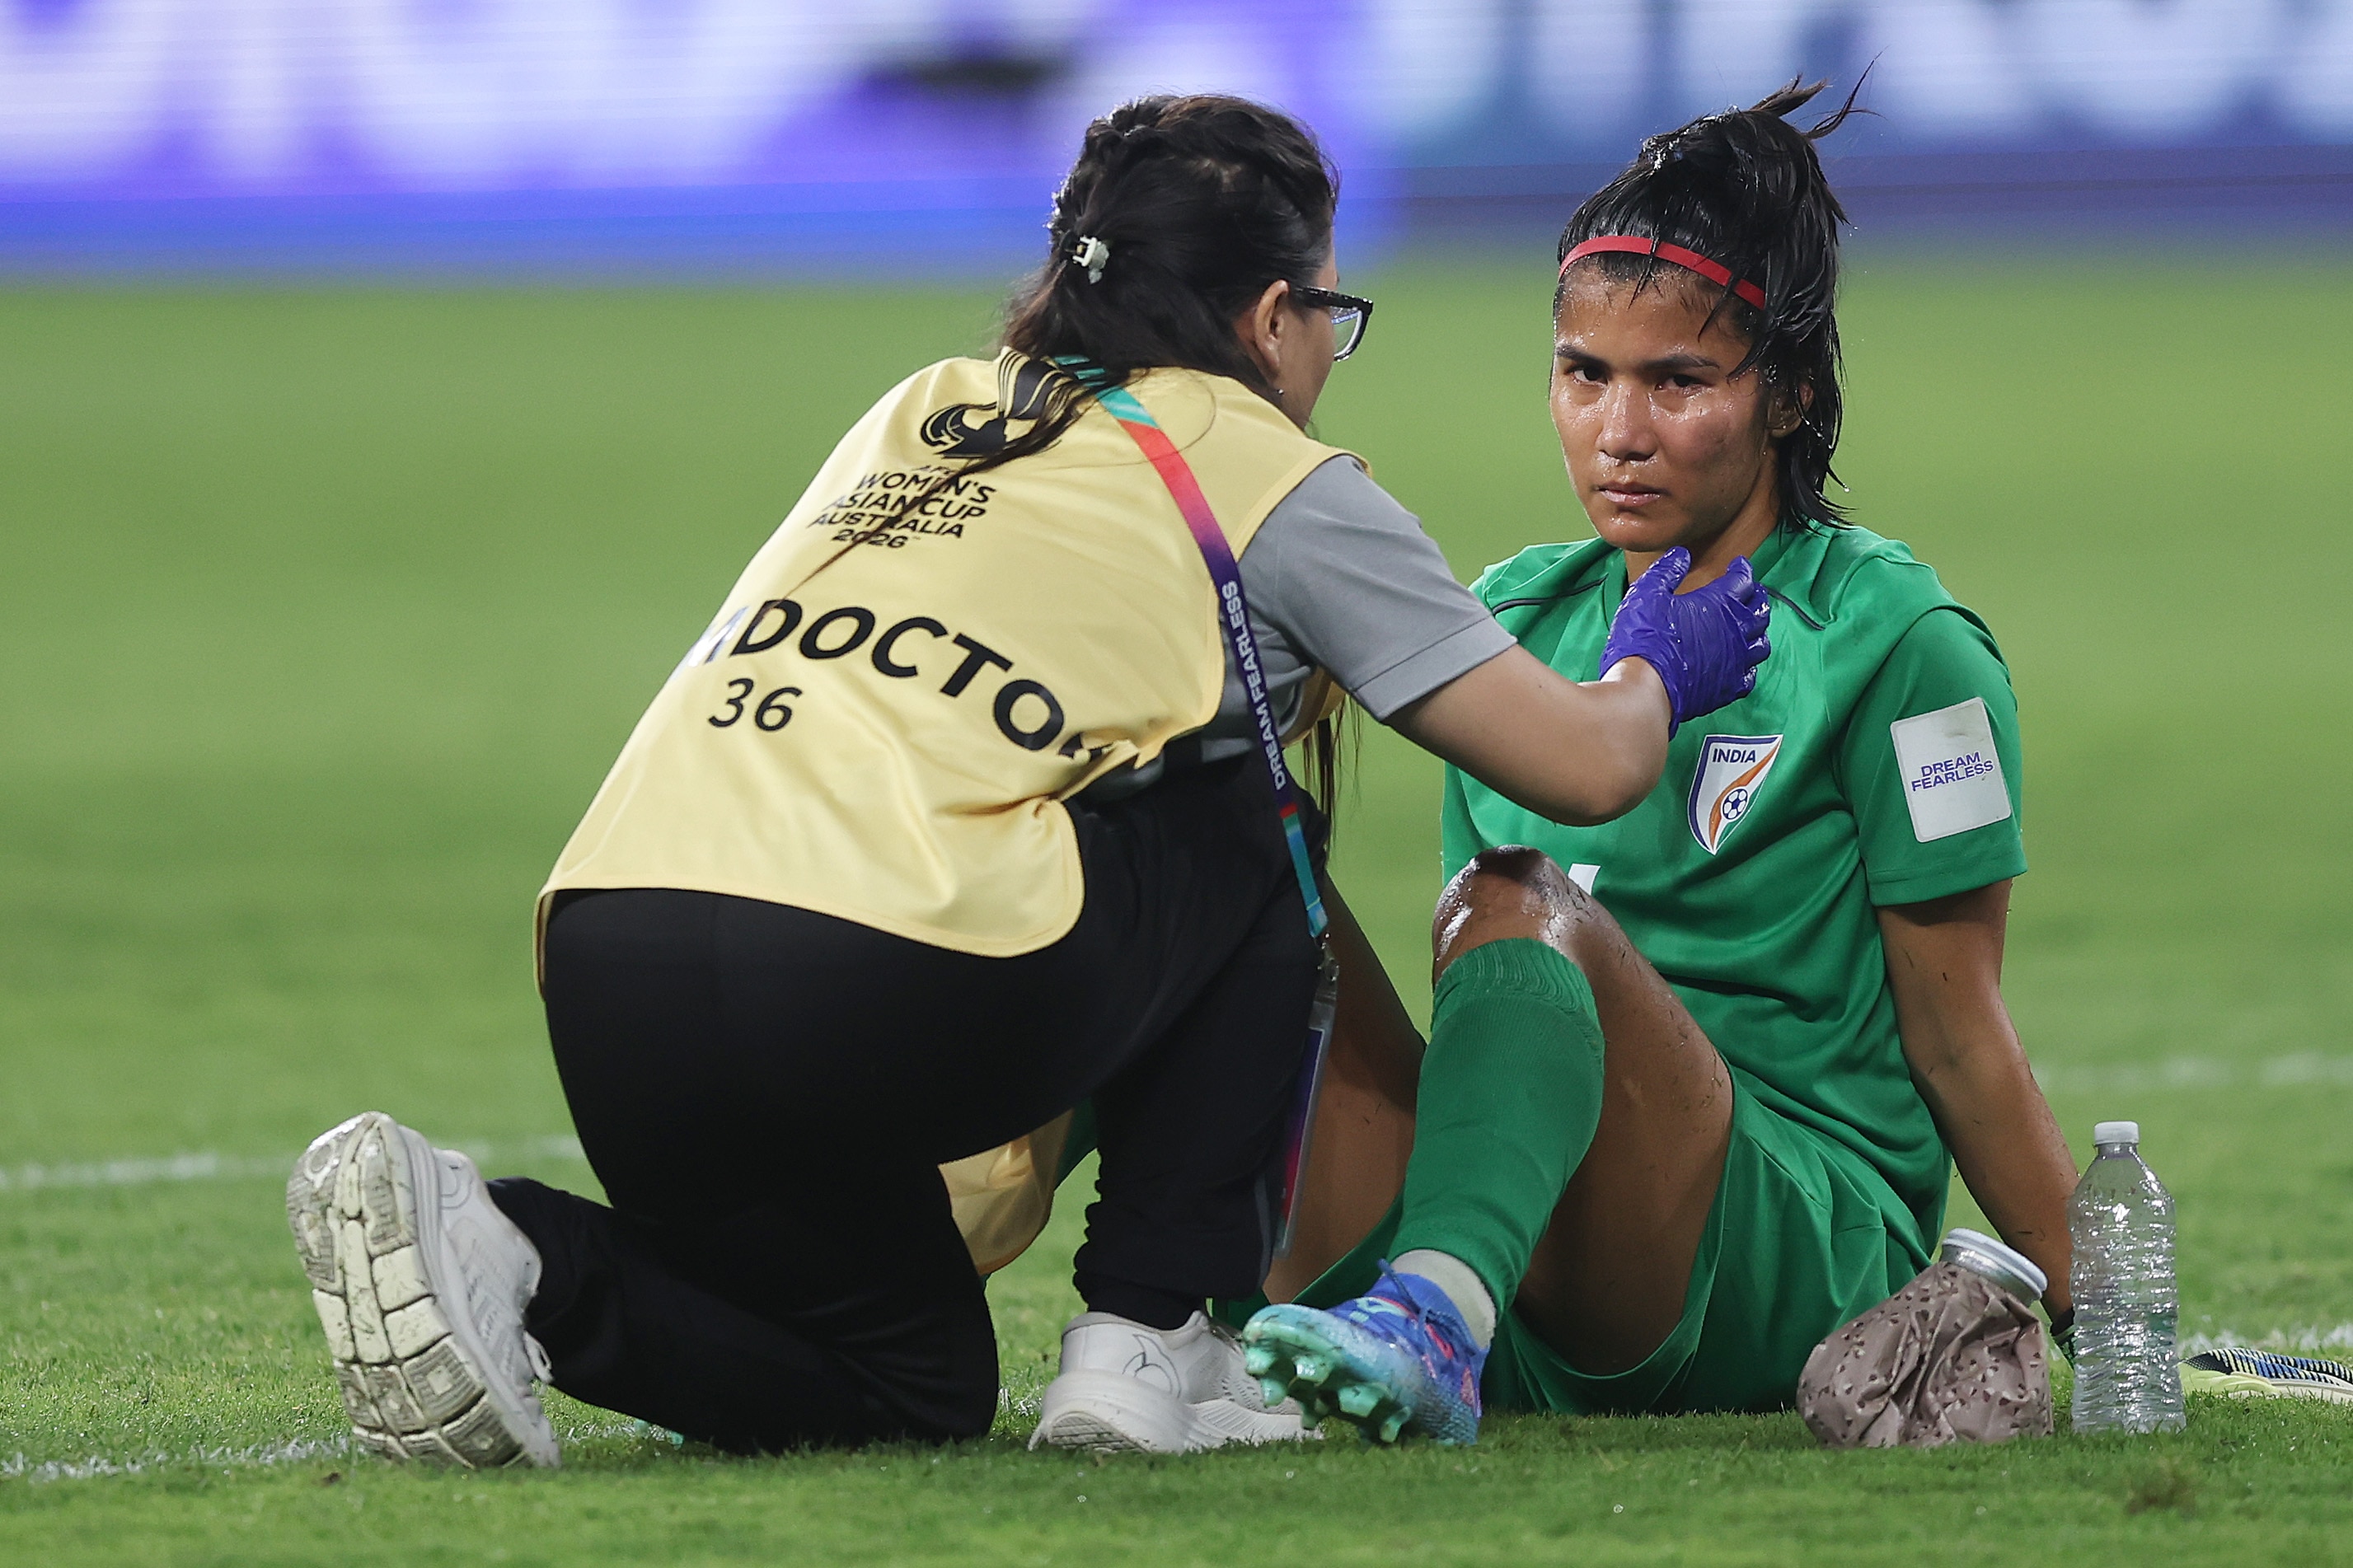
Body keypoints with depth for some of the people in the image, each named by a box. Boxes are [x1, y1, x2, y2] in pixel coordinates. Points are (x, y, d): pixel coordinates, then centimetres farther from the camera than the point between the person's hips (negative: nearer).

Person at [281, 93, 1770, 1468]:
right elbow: (1586, 765, 15)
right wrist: (1661, 673, 37)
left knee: (914, 1387, 23)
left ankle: (503, 1250, -1)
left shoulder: (925, 413, 29)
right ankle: (1152, 1341, 13)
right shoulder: (1270, 478, 13)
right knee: (1251, 840, 20)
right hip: (882, 994, -6)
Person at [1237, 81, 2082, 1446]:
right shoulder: (1513, 620, 18)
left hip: (1804, 1265, -4)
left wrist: (2102, 1326, -2)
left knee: (1518, 904, -29)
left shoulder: (1896, 642, 3)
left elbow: (1957, 1030, 2)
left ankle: (1434, 1323, -55)